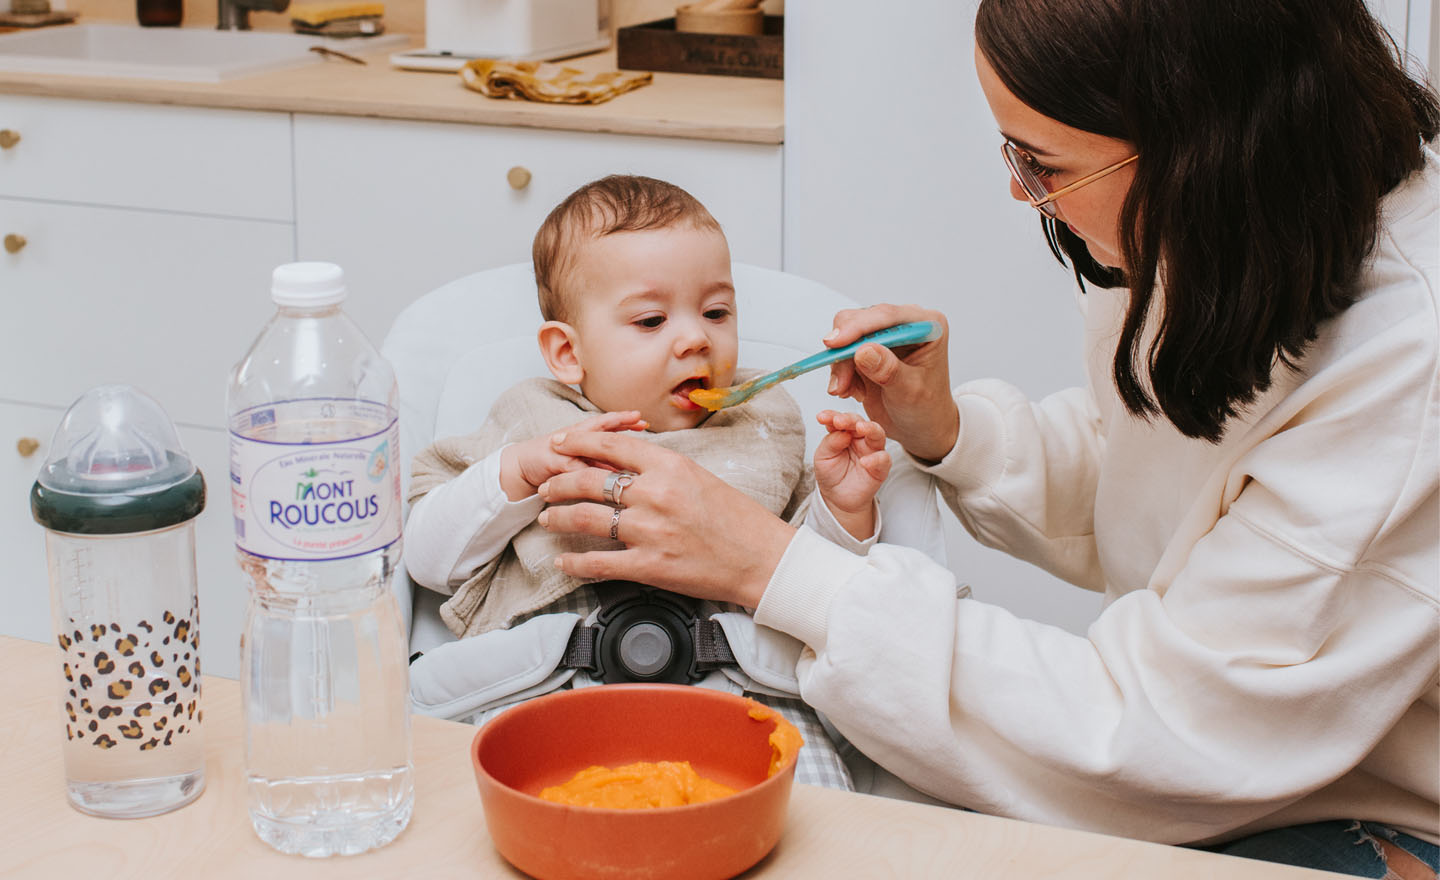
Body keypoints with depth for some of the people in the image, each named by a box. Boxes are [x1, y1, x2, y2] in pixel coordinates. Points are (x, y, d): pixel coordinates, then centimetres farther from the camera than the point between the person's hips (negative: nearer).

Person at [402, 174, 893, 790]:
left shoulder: (761, 428, 25)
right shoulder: (531, 424, 22)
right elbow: (426, 557, 14)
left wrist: (845, 509, 4)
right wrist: (522, 469, 2)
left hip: (736, 678, 1)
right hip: (551, 684, -1)